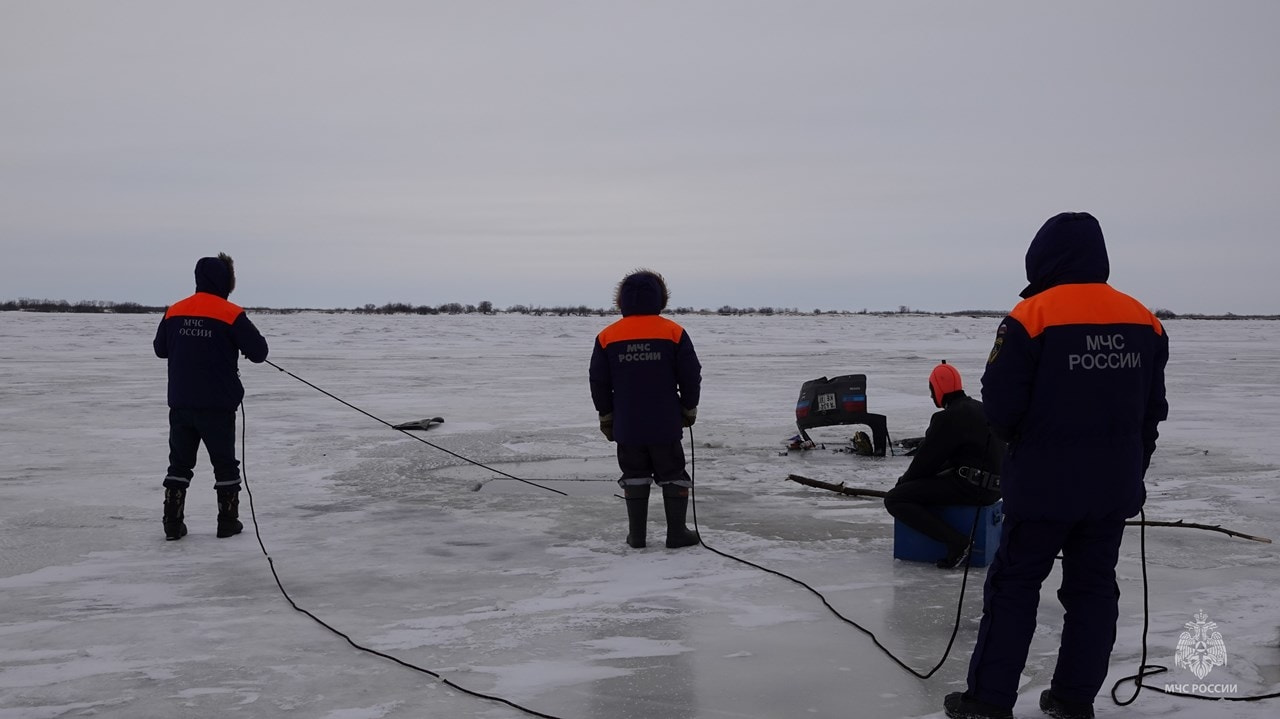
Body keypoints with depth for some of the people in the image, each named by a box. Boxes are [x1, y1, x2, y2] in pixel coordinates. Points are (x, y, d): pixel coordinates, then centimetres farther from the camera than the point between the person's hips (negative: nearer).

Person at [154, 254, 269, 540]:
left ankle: (172, 523, 11)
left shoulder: (174, 311, 3)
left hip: (180, 404, 4)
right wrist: (236, 344, 11)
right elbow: (259, 352, -9)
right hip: (217, 405, -4)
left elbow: (160, 349, 14)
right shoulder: (231, 314, -12)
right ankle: (228, 522, 14)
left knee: (180, 462, 13)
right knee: (224, 463, 10)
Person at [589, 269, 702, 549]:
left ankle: (636, 534, 13)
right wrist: (689, 409, 11)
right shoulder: (674, 333, -6)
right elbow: (691, 376, -3)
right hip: (666, 424, -2)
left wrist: (606, 416, 14)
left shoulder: (607, 337, -1)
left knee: (634, 477, 12)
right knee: (673, 476, 9)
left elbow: (599, 383, 3)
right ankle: (676, 533, 11)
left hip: (626, 425, 2)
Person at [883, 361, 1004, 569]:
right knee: (923, 483, 33)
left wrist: (904, 480, 12)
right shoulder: (980, 408, 17)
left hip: (970, 487, -10)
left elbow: (926, 458, -7)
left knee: (894, 499, -10)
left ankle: (956, 541, -18)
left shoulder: (947, 419, -13)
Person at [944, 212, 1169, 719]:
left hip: (1044, 485, -5)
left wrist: (1019, 438, 8)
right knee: (1093, 589, 14)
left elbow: (999, 406, -14)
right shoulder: (1144, 322, 3)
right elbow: (1152, 412, 10)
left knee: (1013, 587, 5)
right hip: (1114, 489, 5)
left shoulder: (1033, 315, -15)